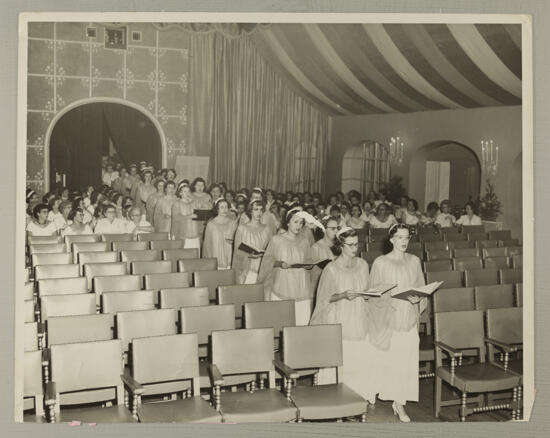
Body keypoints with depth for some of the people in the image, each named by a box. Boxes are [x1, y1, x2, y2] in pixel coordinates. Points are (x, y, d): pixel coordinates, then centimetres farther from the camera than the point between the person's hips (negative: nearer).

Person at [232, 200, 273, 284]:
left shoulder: (267, 229, 8)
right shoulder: (242, 228, 0)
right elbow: (237, 250, -2)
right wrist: (250, 254, -18)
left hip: (263, 269, 2)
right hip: (246, 268, -2)